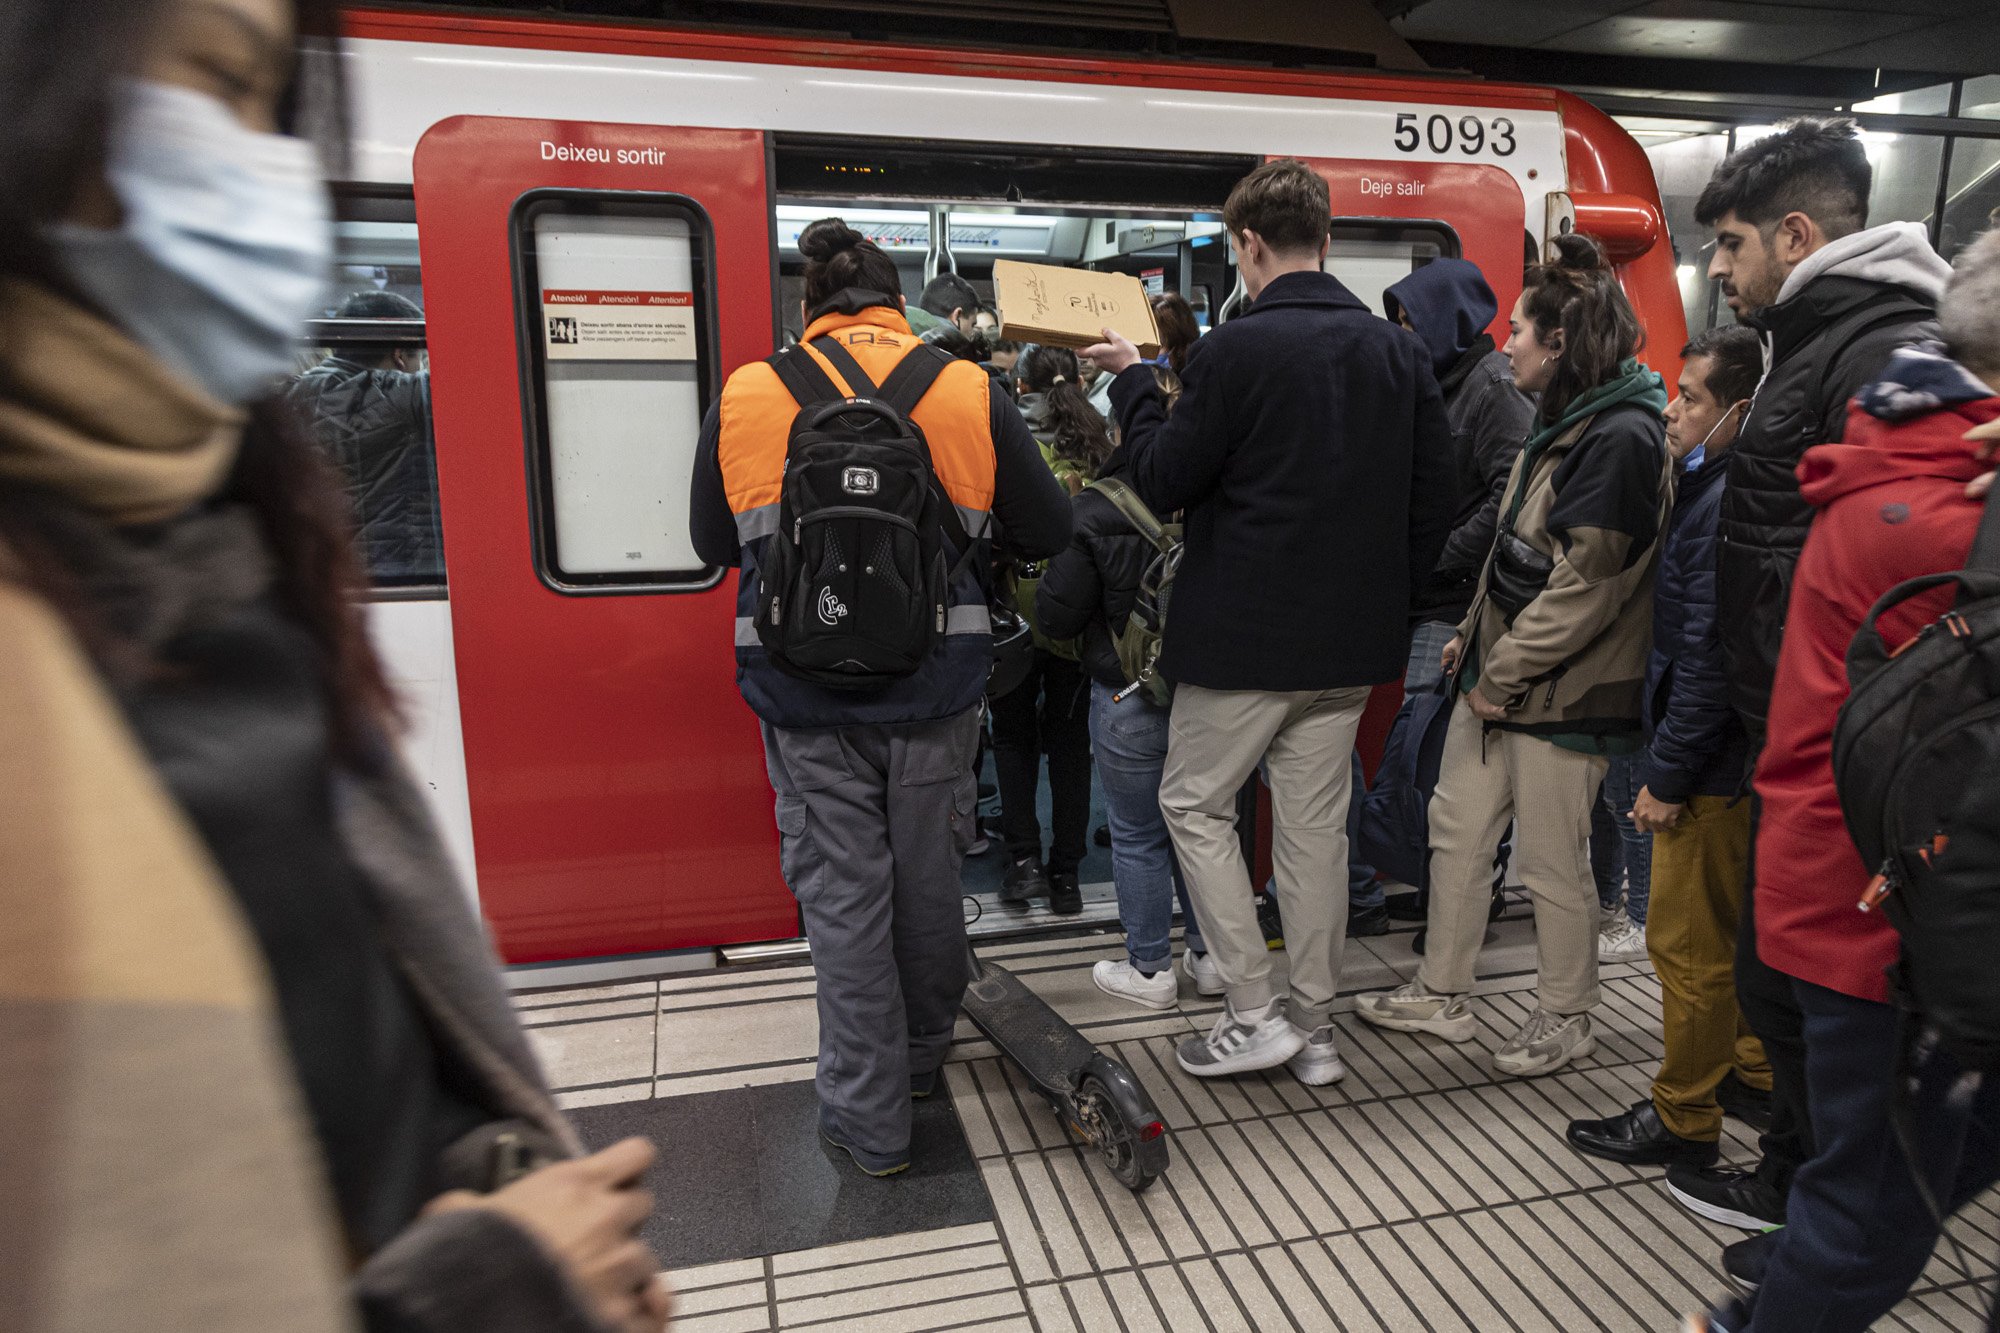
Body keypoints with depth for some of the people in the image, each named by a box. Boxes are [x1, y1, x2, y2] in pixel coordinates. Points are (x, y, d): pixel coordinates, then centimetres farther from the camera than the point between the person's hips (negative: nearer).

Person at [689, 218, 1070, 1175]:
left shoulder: (744, 396, 0)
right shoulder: (970, 392, -1)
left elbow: (712, 542, 10)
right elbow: (1048, 532, 4)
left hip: (804, 690, 0)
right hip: (937, 677, 1)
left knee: (842, 889, 9)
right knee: (929, 874, 18)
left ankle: (868, 1115, 20)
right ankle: (922, 1057, 40)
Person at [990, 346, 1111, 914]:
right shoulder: (1100, 444, 1)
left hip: (1017, 614, -2)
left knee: (1014, 734, 14)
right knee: (1069, 739, 11)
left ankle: (1024, 856, 6)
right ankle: (1065, 873, 15)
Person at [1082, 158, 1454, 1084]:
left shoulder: (1234, 352, -14)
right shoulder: (1400, 350, 6)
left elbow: (1162, 483, -8)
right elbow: (1433, 497, 8)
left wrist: (1132, 381, 6)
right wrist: (1387, 597, 17)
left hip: (1246, 632, -6)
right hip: (1351, 635, 6)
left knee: (1194, 802, 11)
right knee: (1316, 822, 14)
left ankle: (1253, 1014, 11)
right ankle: (1312, 1025, 24)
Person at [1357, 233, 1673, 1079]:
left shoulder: (1620, 437, -17)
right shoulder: (1559, 424, 14)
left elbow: (1586, 582, -22)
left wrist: (1504, 673, -17)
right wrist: (1474, 636, 12)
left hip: (1563, 694, -9)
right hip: (1498, 675, 9)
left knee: (1552, 864, 5)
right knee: (1457, 831, 13)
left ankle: (1565, 1017, 26)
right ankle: (1442, 995, 27)